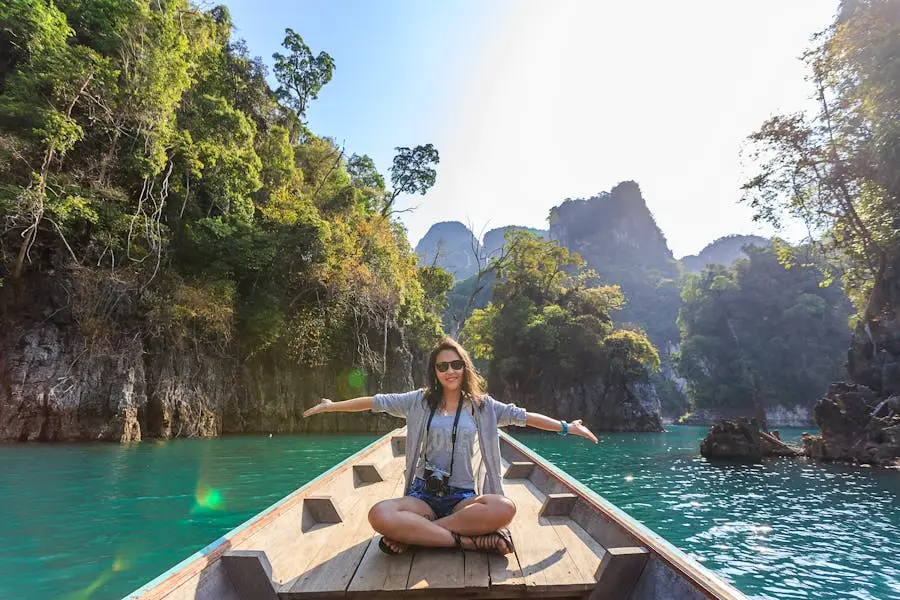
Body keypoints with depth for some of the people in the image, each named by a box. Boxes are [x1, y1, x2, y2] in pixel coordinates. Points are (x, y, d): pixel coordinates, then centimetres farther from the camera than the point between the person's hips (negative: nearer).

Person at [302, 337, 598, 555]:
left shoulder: (481, 405, 5)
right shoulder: (420, 401, 5)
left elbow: (523, 416, 4)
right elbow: (376, 402, 7)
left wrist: (566, 427, 2)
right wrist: (331, 406, 9)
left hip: (463, 497, 1)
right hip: (423, 495, 0)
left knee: (504, 508, -33)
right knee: (379, 515, -32)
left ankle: (412, 534, -20)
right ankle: (468, 540, -23)